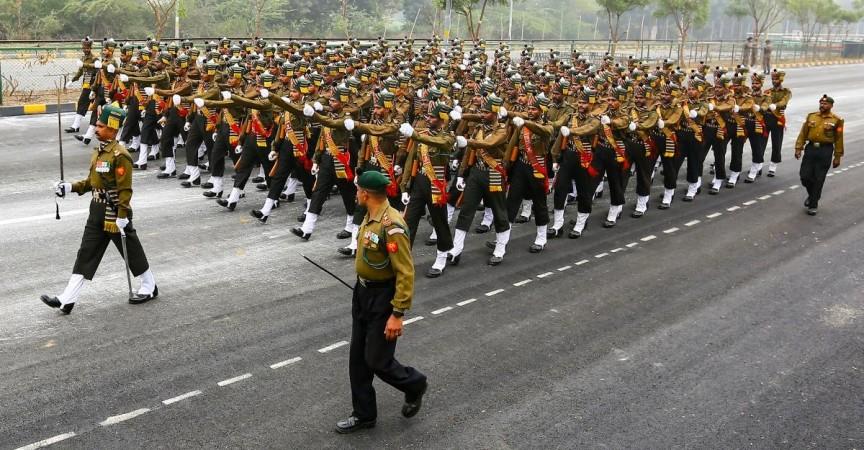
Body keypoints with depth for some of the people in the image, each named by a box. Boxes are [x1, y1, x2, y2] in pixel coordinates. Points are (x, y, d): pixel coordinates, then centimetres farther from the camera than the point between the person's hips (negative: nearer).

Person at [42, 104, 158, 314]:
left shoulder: (120, 156, -18)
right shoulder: (98, 152, 11)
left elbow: (125, 189, -20)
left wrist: (123, 216, -22)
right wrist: (70, 187, 7)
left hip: (114, 213, -9)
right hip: (97, 211, 9)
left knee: (131, 251, 6)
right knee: (86, 255, 6)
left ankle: (149, 288, 26)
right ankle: (66, 300, 7)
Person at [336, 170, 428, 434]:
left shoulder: (392, 225, -27)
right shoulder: (370, 216, 2)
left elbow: (406, 274, -26)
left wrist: (397, 314, -26)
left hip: (383, 297, -9)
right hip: (362, 293, 9)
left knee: (377, 360, 1)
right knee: (358, 358, 13)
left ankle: (414, 385, 30)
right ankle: (364, 414, 27)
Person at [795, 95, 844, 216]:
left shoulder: (836, 120, -2)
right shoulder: (811, 116, 6)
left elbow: (838, 140, 0)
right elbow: (803, 134, 8)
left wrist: (837, 157, 0)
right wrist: (798, 148, 0)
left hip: (825, 151, -3)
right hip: (810, 148, 3)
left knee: (818, 179, 0)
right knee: (805, 176, 1)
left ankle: (813, 205, 10)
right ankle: (812, 195, 31)